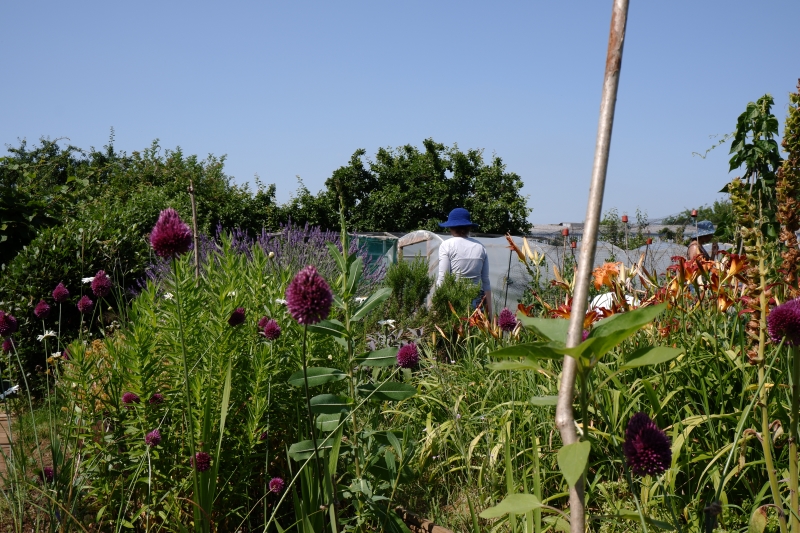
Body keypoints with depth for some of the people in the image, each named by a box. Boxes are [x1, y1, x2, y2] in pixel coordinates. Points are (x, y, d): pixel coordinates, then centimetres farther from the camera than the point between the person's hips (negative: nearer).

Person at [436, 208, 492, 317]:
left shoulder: (446, 245, 0)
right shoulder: (480, 247, 11)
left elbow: (442, 279, -5)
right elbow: (486, 282, 13)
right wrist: (489, 312, 17)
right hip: (476, 299, 3)